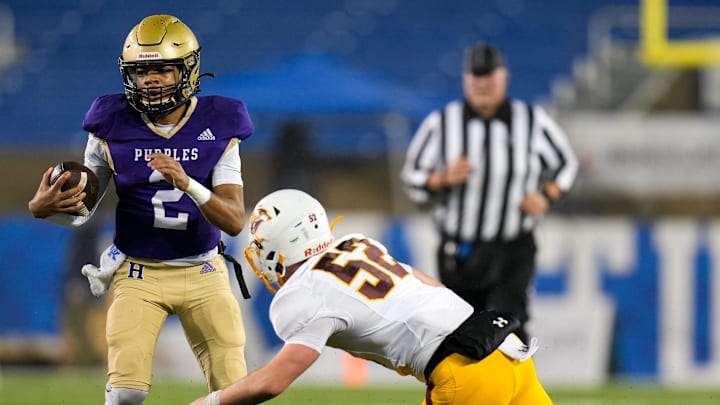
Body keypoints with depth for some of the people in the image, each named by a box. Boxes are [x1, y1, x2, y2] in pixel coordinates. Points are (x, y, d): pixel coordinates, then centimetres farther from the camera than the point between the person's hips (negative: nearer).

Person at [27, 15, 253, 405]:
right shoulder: (112, 128, -7)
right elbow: (80, 209, 2)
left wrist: (187, 183, -33)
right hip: (138, 273, -1)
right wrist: (43, 207, -22)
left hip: (202, 271, 1)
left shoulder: (218, 130, -7)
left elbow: (234, 221, -15)